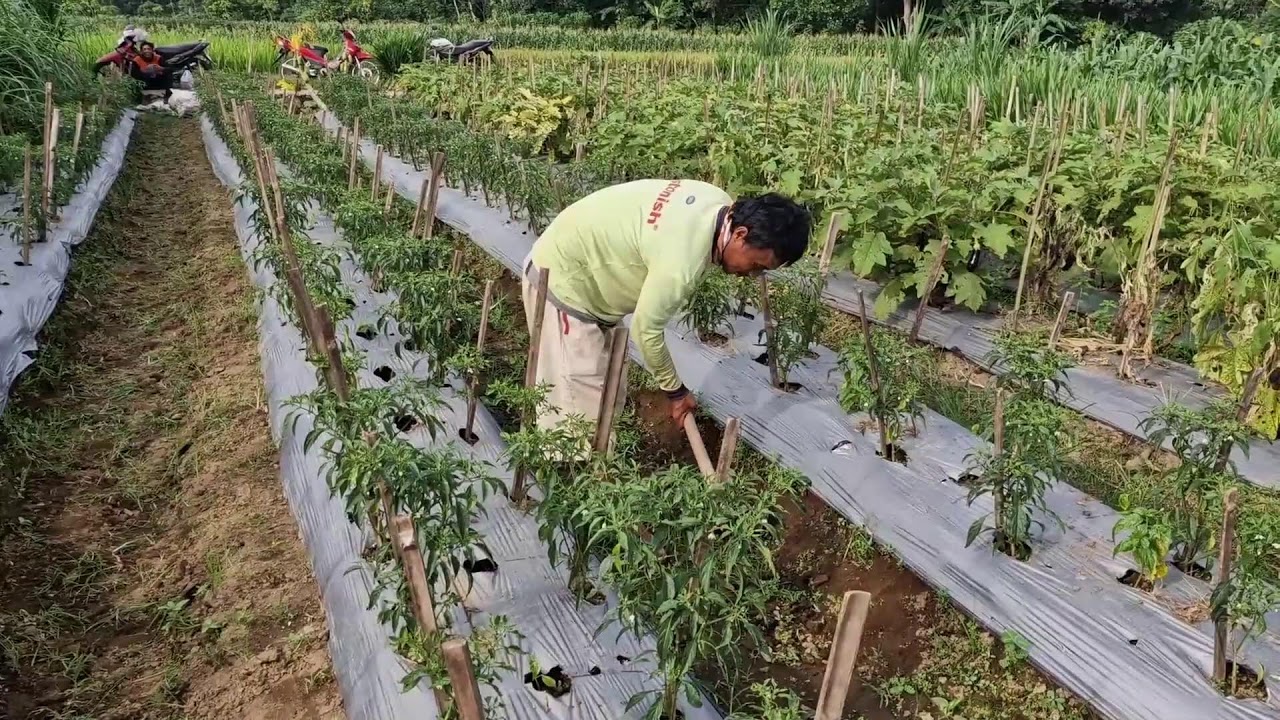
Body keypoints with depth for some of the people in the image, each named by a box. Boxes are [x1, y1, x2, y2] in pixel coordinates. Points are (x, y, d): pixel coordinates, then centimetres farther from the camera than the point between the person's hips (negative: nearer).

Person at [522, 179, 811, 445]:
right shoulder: (681, 263, -36)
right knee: (579, 399, -6)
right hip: (560, 278, -10)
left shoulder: (720, 204, -8)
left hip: (585, 264, 10)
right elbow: (646, 329, -23)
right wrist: (675, 391, -8)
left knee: (604, 386, 17)